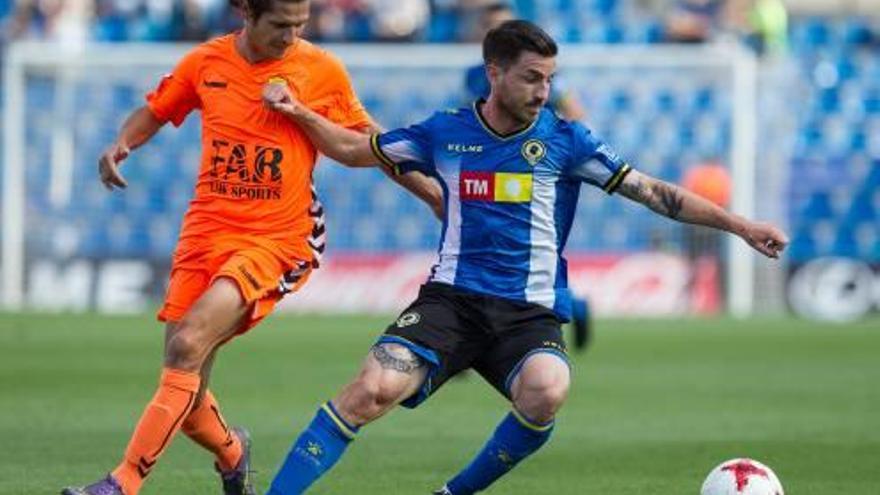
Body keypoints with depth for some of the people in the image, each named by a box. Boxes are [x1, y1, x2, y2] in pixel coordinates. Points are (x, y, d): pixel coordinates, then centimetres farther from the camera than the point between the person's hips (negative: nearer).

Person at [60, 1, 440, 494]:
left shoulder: (322, 70, -3)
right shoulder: (206, 62, 3)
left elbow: (369, 143, 10)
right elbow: (155, 111, 19)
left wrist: (436, 195, 9)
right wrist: (120, 146, -1)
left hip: (277, 240, -4)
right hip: (207, 230, 4)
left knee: (188, 345, -26)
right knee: (185, 396, 3)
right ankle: (231, 451, 38)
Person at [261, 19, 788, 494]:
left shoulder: (563, 139, 3)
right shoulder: (446, 132, 7)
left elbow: (653, 192, 4)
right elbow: (354, 149, 20)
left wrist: (740, 225, -1)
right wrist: (298, 112, 5)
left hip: (530, 313, 0)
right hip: (452, 298, 1)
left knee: (546, 393, -34)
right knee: (373, 389, -26)